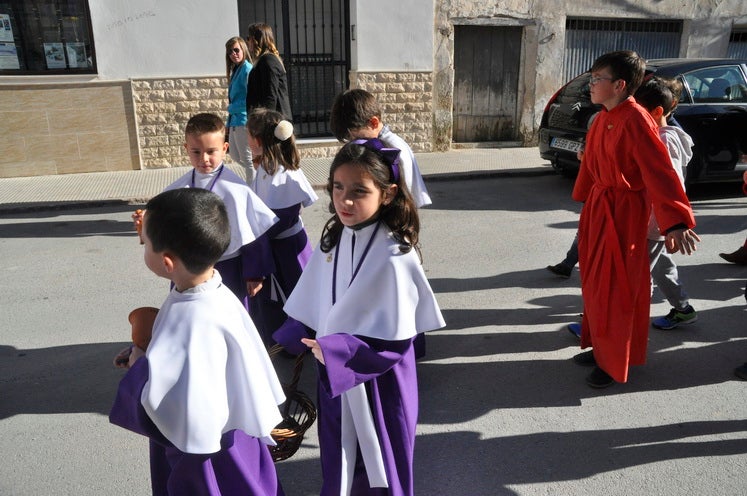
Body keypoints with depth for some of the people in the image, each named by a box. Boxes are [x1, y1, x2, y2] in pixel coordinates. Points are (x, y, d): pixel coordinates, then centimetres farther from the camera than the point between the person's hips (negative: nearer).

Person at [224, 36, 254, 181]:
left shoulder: (247, 69, -13)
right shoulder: (236, 70, 15)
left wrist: (232, 108, -7)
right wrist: (229, 121, 11)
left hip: (243, 120, -10)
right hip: (235, 120, 10)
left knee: (247, 158, 0)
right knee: (235, 156, 18)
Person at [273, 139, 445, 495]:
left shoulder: (395, 256, -25)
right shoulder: (333, 238, -4)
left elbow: (394, 342, -22)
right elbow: (313, 303, 8)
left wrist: (335, 354, -27)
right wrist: (285, 343, 3)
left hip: (377, 383, -6)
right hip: (334, 374, 6)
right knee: (339, 464, 24)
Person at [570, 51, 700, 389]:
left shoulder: (635, 121, -21)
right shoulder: (603, 118, 7)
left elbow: (659, 172, -27)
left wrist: (675, 222, -34)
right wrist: (584, 197, 27)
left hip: (623, 212, -9)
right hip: (598, 206, 9)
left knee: (614, 289, 1)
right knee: (595, 283, 17)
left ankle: (615, 364, 18)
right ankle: (601, 347, 35)